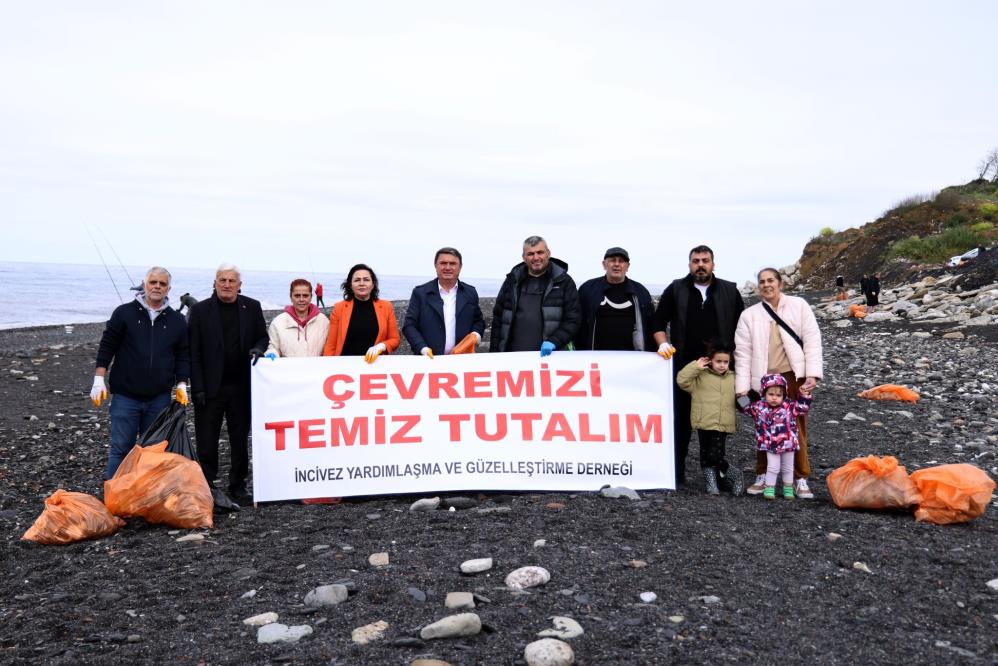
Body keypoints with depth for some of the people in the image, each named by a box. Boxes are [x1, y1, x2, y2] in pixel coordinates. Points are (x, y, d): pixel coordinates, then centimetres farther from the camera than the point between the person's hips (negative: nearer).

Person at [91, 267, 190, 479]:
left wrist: (181, 385, 1)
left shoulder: (177, 320, 8)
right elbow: (107, 347, 2)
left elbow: (183, 356, 11)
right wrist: (99, 380, -3)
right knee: (121, 448, 1)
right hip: (125, 396, -2)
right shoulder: (124, 313, 1)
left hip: (160, 398, 2)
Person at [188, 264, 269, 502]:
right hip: (210, 387, -2)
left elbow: (263, 337, 13)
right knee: (206, 441, 2)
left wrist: (258, 349, -12)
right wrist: (198, 388, -10)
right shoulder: (200, 310, -1)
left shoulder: (252, 307, 5)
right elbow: (193, 353, -3)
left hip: (242, 385, 2)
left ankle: (238, 487, 21)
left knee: (240, 439, 10)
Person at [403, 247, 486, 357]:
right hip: (430, 360, -2)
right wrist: (423, 349, -15)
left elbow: (479, 321, 17)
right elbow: (409, 325, -2)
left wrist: (475, 336, -5)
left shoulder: (470, 293, 9)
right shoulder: (420, 293, 1)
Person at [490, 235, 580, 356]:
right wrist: (494, 352, 8)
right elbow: (498, 319, 14)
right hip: (513, 355, 2)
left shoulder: (564, 281, 4)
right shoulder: (512, 281, 12)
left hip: (547, 354, -2)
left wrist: (553, 341, -17)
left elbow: (572, 320, -2)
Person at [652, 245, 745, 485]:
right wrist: (663, 343, -6)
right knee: (680, 420, 4)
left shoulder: (729, 291, 9)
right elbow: (659, 322, 10)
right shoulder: (675, 290, 7)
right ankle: (676, 472, 13)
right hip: (683, 366, 0)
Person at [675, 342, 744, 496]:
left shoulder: (733, 378, 12)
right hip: (704, 424, 0)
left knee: (715, 455, -10)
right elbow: (682, 380, -9)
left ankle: (732, 474, 13)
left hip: (723, 425, 0)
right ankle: (711, 482, 20)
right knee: (705, 455, 6)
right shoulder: (701, 376, 1)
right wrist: (696, 366, -10)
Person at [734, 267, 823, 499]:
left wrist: (813, 374, -9)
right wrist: (742, 387, -4)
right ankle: (762, 476, 18)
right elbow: (743, 352, 3)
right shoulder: (749, 315, 6)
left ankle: (801, 479, 13)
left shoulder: (799, 305, 5)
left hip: (794, 377, -1)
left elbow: (812, 340, 1)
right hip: (764, 379, 1)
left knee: (798, 429, 4)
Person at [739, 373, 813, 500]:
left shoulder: (789, 406, -6)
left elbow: (802, 408, -2)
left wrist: (804, 396, -13)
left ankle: (788, 489, 31)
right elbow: (746, 407, 6)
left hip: (788, 443, 1)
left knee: (788, 468, 16)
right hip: (770, 445, -1)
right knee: (773, 467, -1)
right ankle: (769, 489, 12)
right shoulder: (759, 406, -6)